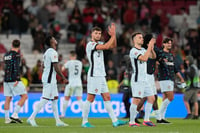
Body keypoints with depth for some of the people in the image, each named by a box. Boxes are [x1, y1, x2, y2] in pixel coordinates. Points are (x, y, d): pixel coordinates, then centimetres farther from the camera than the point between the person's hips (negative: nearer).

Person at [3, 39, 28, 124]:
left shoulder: (6, 55, 15)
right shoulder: (16, 55, -7)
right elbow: (16, 67, -20)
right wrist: (17, 79, -25)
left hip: (6, 80, 7)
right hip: (14, 80, -7)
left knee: (8, 99, 7)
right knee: (24, 96, -2)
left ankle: (7, 118, 4)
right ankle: (15, 115, -11)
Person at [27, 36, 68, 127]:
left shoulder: (47, 52, 15)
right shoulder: (53, 53, -14)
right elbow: (56, 68, -18)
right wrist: (63, 78, -10)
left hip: (46, 78, 10)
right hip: (50, 80, -10)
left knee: (55, 99, 11)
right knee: (44, 100, -9)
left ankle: (58, 121, 12)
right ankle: (32, 118, -9)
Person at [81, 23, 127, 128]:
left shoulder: (99, 44, 16)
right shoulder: (90, 44, -10)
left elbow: (113, 46, 17)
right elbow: (106, 46, -20)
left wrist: (113, 35, 4)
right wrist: (113, 35, -11)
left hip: (101, 75, 9)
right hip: (94, 75, -9)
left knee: (107, 98, 5)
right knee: (90, 98, -6)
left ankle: (115, 121, 3)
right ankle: (84, 122, 0)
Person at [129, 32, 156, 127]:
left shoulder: (143, 50, 15)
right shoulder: (133, 51, -12)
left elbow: (153, 56, 16)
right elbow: (144, 58, -24)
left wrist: (152, 49, -3)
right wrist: (149, 46, -21)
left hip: (145, 79, 9)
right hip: (137, 80, -9)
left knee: (151, 98, 7)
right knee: (136, 100, -11)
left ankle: (146, 120, 12)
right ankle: (132, 122, -6)